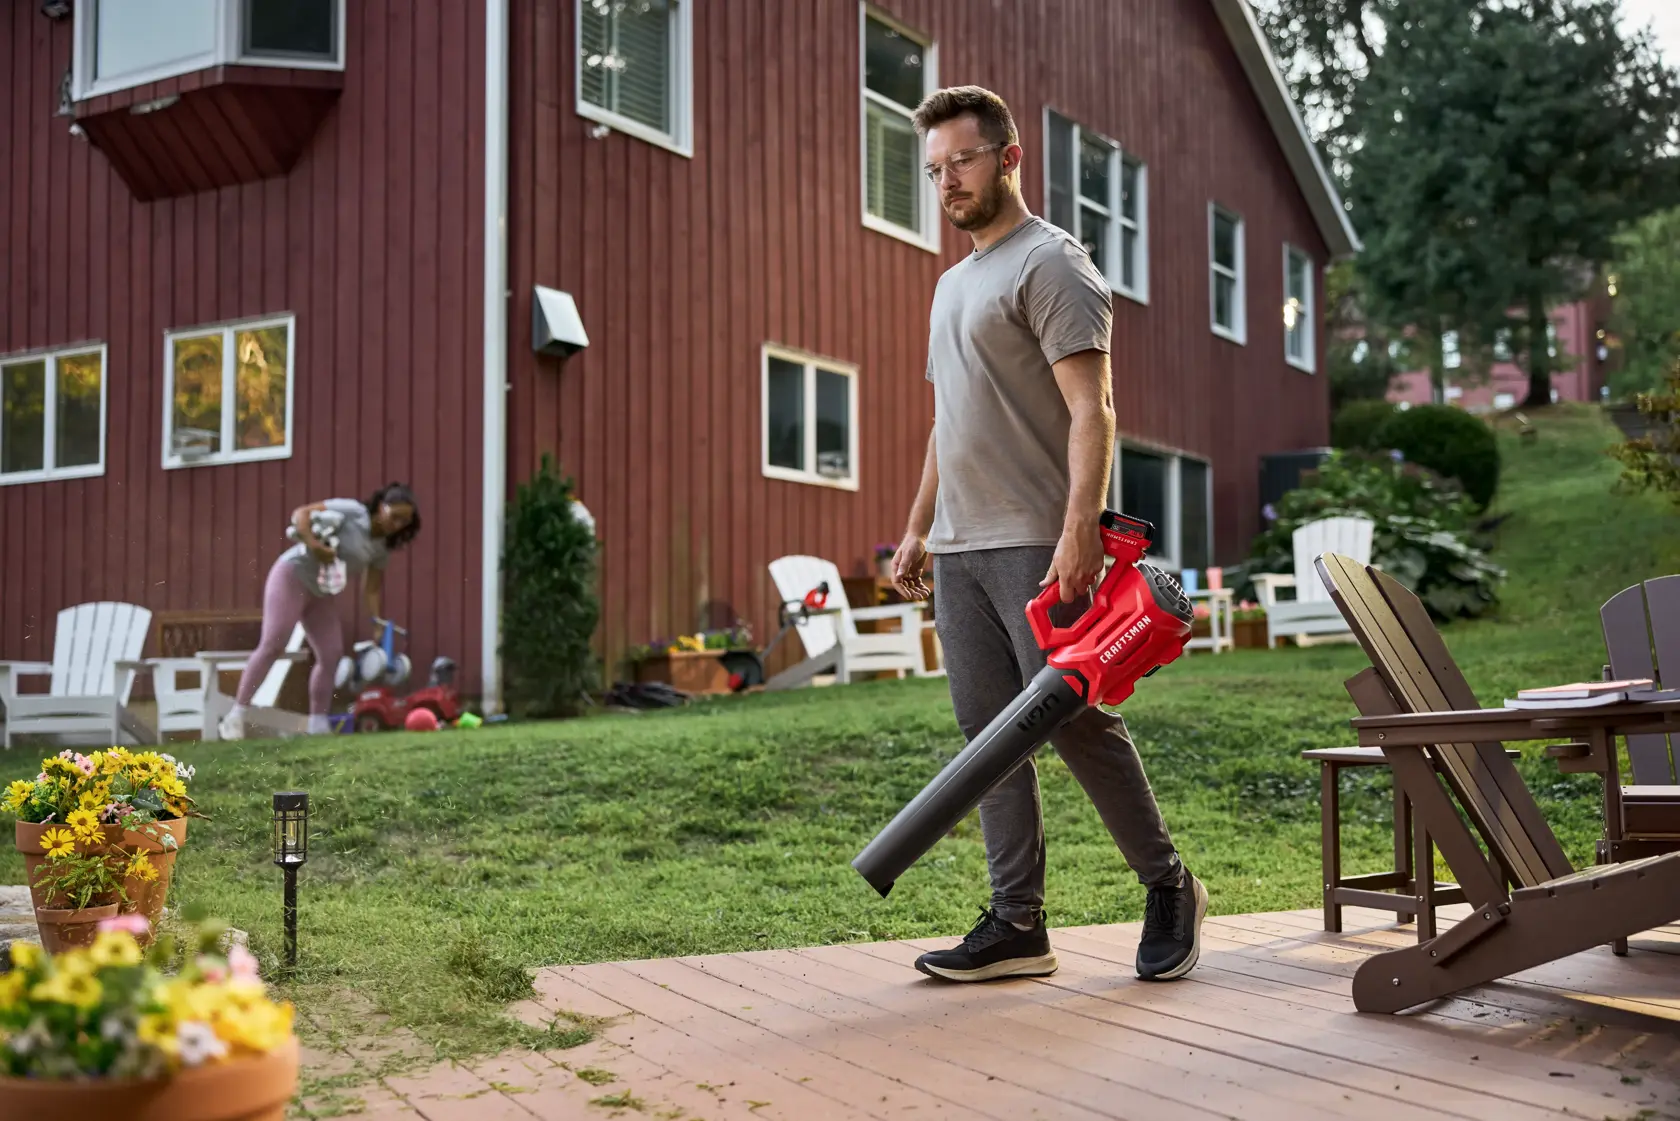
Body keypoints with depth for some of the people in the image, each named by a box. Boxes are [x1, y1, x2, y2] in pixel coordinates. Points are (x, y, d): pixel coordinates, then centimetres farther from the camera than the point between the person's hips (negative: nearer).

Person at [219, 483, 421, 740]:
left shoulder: (382, 547, 5)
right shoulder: (352, 510, -15)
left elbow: (371, 589, 7)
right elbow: (301, 513, -18)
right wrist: (314, 546, -32)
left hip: (321, 593, 8)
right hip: (292, 576, -8)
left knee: (332, 654, 1)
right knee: (272, 645, -14)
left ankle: (318, 722, 11)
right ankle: (236, 714, -9)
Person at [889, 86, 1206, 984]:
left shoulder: (1050, 263, -5)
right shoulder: (954, 284, 23)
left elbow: (1091, 411, -15)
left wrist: (1080, 529, -25)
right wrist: (917, 530, 21)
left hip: (1035, 547, -9)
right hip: (960, 550, 9)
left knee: (1075, 721, -8)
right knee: (989, 733, 5)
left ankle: (1169, 887, 10)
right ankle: (1017, 925, 10)